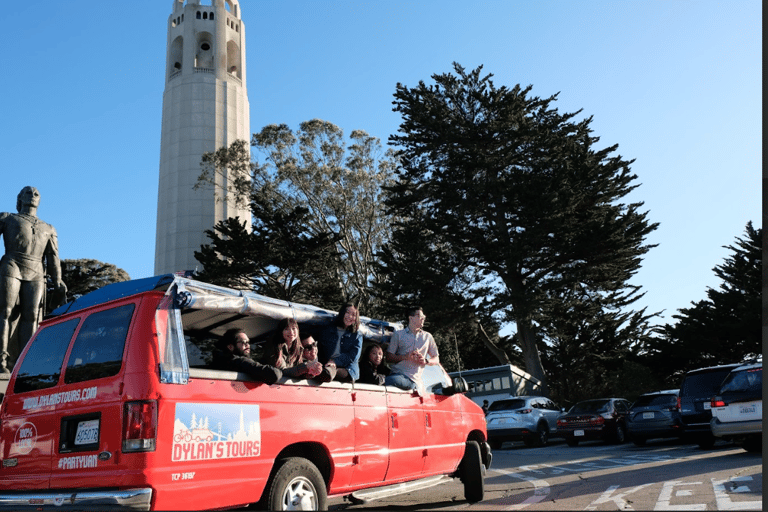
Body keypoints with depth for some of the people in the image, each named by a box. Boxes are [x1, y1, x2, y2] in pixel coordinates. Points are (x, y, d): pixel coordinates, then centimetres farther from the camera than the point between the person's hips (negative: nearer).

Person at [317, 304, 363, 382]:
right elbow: (319, 350, 12)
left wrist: (335, 361, -12)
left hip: (348, 370, -1)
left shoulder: (357, 335, 18)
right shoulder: (327, 331, 20)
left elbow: (353, 356, 3)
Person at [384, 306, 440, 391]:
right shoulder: (398, 334, 15)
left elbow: (436, 360, 24)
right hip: (398, 374, 0)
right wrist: (406, 357, -8)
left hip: (415, 380, 0)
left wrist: (426, 361, 1)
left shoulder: (427, 337, 23)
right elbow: (389, 358, 9)